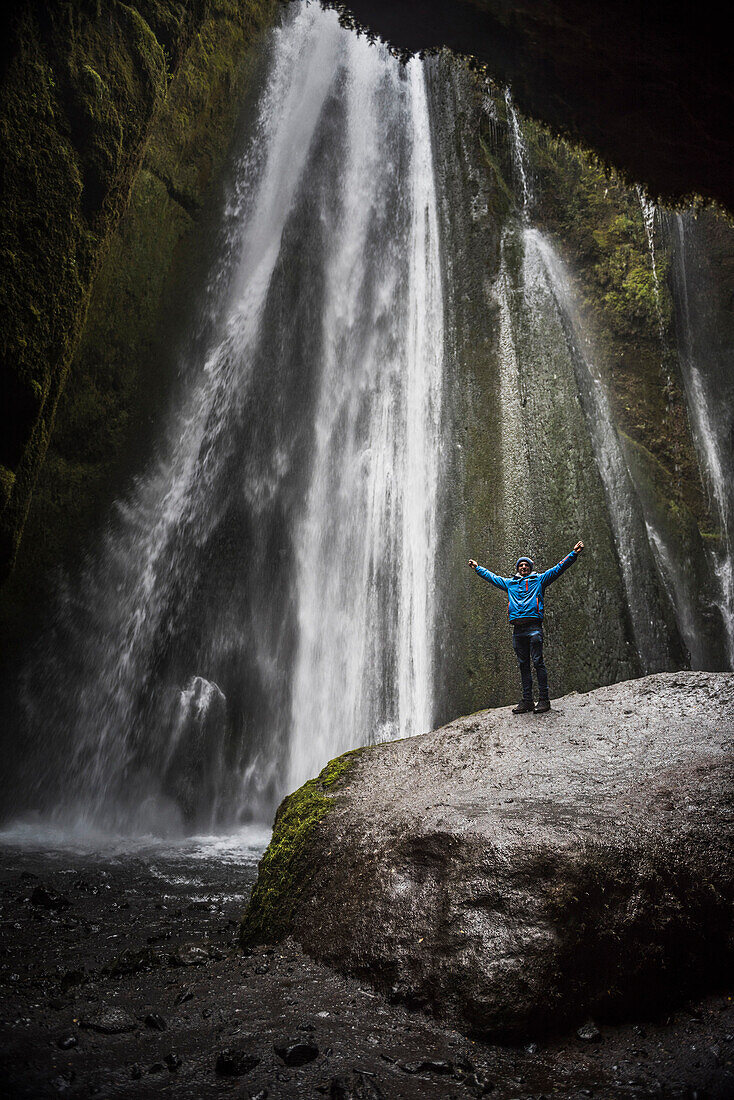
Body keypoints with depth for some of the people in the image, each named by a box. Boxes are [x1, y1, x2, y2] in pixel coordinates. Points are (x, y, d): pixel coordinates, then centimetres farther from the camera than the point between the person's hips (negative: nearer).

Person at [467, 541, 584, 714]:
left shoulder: (539, 580, 14)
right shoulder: (509, 583, 24)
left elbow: (559, 568, 9)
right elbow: (491, 576, 38)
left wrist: (574, 554, 1)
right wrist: (477, 568, 45)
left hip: (533, 626, -4)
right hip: (518, 628, 4)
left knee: (537, 662, -9)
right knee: (523, 664, 5)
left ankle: (544, 699, -7)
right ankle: (527, 700, 7)